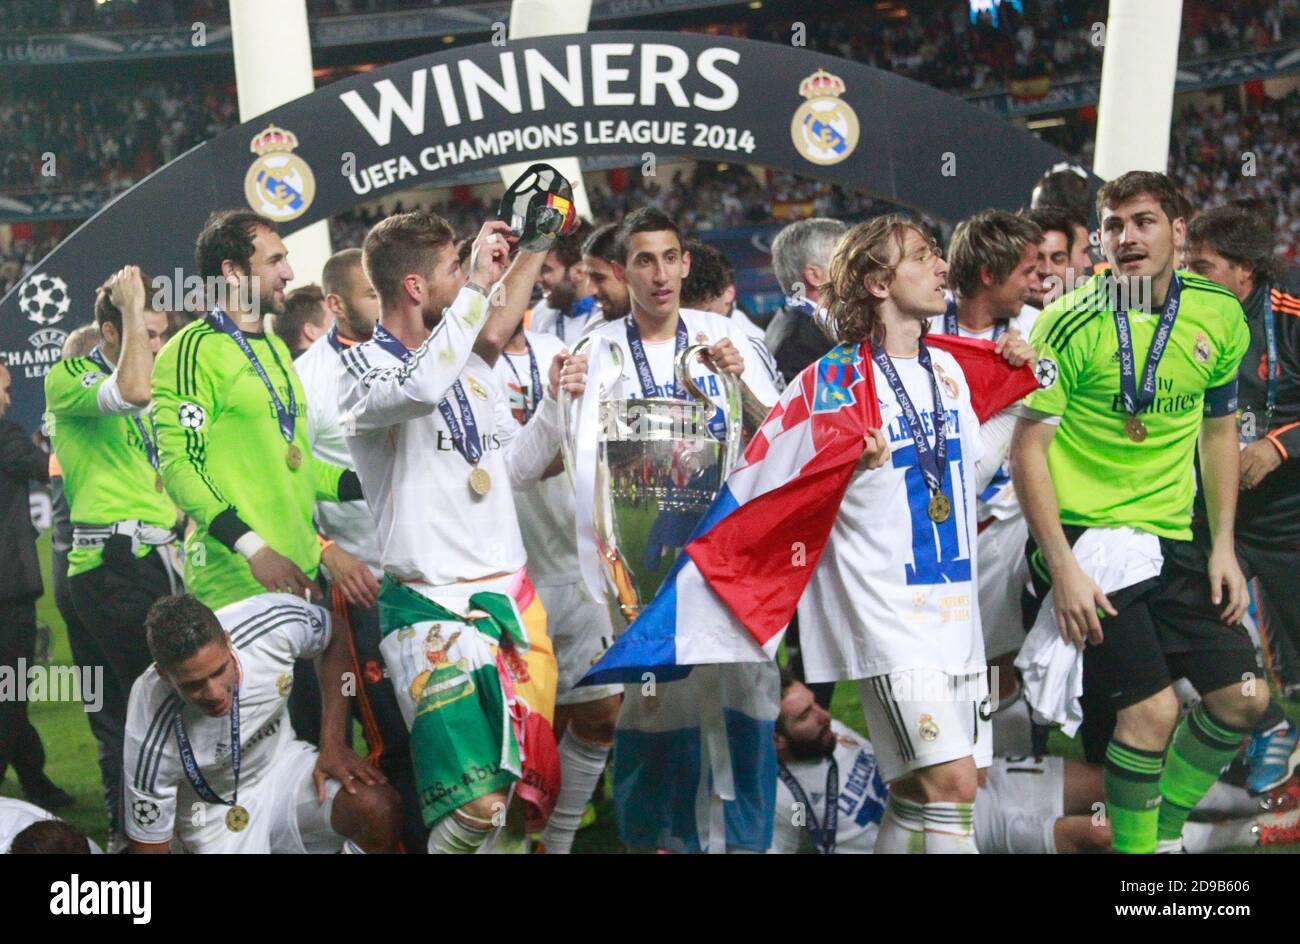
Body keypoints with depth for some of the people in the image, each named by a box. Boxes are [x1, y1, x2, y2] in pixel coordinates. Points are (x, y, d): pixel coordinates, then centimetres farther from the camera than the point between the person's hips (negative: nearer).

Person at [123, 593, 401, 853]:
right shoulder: (153, 743, -33)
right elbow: (149, 846, -20)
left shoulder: (274, 623, -27)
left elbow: (336, 639, -3)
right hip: (217, 815, -2)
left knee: (380, 810, -26)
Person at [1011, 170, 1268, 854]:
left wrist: (1223, 547, 8)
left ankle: (1165, 832, 25)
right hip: (1088, 534, -6)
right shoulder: (1071, 325, -13)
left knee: (1242, 697, 5)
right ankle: (1134, 849, 8)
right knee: (1152, 709, -14)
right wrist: (1063, 569, -18)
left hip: (1172, 538, 6)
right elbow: (1028, 450, -12)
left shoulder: (1219, 315, 2)